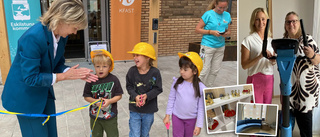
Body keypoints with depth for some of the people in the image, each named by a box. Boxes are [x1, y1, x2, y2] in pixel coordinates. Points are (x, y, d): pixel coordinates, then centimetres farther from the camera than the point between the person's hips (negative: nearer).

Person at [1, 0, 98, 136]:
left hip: (45, 93, 7)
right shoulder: (33, 37, -31)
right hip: (25, 96, -7)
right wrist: (64, 76, -25)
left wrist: (75, 72, -15)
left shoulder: (62, 36, -7)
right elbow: (30, 78, -27)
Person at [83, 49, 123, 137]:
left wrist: (109, 101, -22)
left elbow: (119, 95, -7)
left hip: (110, 116, -1)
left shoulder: (114, 80, -13)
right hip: (95, 115, 2)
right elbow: (86, 96, -2)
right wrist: (95, 101, -19)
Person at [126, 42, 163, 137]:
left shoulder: (155, 72, -14)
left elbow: (158, 89, -10)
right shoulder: (132, 71, -10)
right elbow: (129, 86, -3)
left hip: (149, 111, 0)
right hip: (134, 109, 0)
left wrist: (147, 96, -25)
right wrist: (135, 96, -21)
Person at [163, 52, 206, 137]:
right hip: (177, 116, 0)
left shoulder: (200, 87, -17)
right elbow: (171, 99, -1)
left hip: (191, 118, 0)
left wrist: (199, 125, -8)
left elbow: (201, 108, -10)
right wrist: (167, 115, 2)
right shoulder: (177, 83, -13)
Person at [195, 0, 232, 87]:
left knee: (215, 71, 10)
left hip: (220, 47, 5)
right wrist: (211, 32, -18)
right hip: (208, 46, -5)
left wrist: (226, 34, -9)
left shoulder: (227, 15, 6)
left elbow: (228, 31, 15)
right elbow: (197, 29, -8)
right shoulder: (208, 14, -9)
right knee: (205, 70, -6)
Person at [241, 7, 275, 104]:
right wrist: (260, 56, -22)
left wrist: (274, 61, -2)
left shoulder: (271, 41, 12)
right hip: (255, 80, -5)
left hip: (269, 80, 5)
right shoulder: (248, 40, -5)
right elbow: (244, 65, -10)